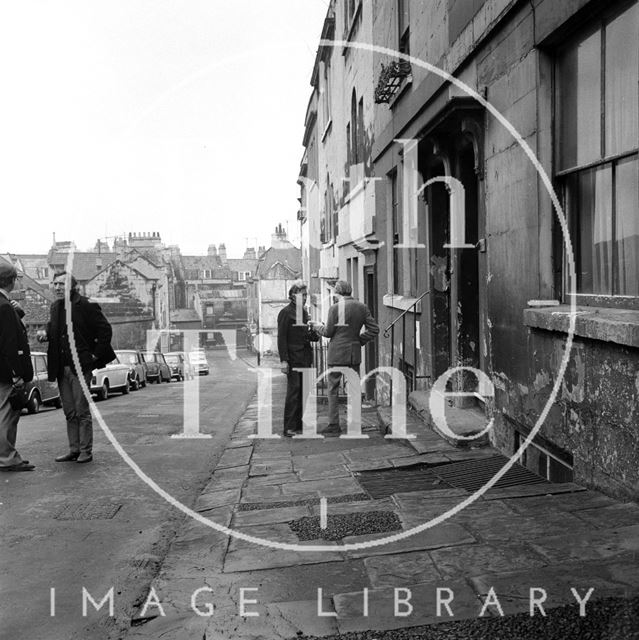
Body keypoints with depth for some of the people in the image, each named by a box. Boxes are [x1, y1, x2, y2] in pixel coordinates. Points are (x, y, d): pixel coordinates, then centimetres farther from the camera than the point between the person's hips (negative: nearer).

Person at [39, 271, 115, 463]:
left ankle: (86, 451, 6)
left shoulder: (86, 306, -10)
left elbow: (105, 330, -10)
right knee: (69, 413, 12)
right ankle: (74, 450, 19)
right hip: (62, 368, 7)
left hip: (80, 366, -7)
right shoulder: (55, 307, 12)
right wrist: (46, 334, 1)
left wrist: (96, 355, -10)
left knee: (82, 411, -2)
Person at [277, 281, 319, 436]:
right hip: (293, 358, -7)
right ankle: (289, 427, -2)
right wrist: (284, 360, -17)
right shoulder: (286, 312, -7)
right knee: (293, 391, -7)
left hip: (305, 358, 7)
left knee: (304, 392, 8)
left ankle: (299, 425, 15)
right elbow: (281, 338, -11)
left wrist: (314, 335, 0)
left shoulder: (304, 312, 15)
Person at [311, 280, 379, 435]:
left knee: (333, 389, 4)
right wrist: (360, 340, 11)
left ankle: (334, 425, 3)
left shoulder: (335, 308, -11)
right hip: (355, 353, 4)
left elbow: (328, 332, -6)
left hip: (337, 353, -4)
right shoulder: (362, 307, 3)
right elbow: (374, 329, 1)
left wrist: (317, 325, 12)